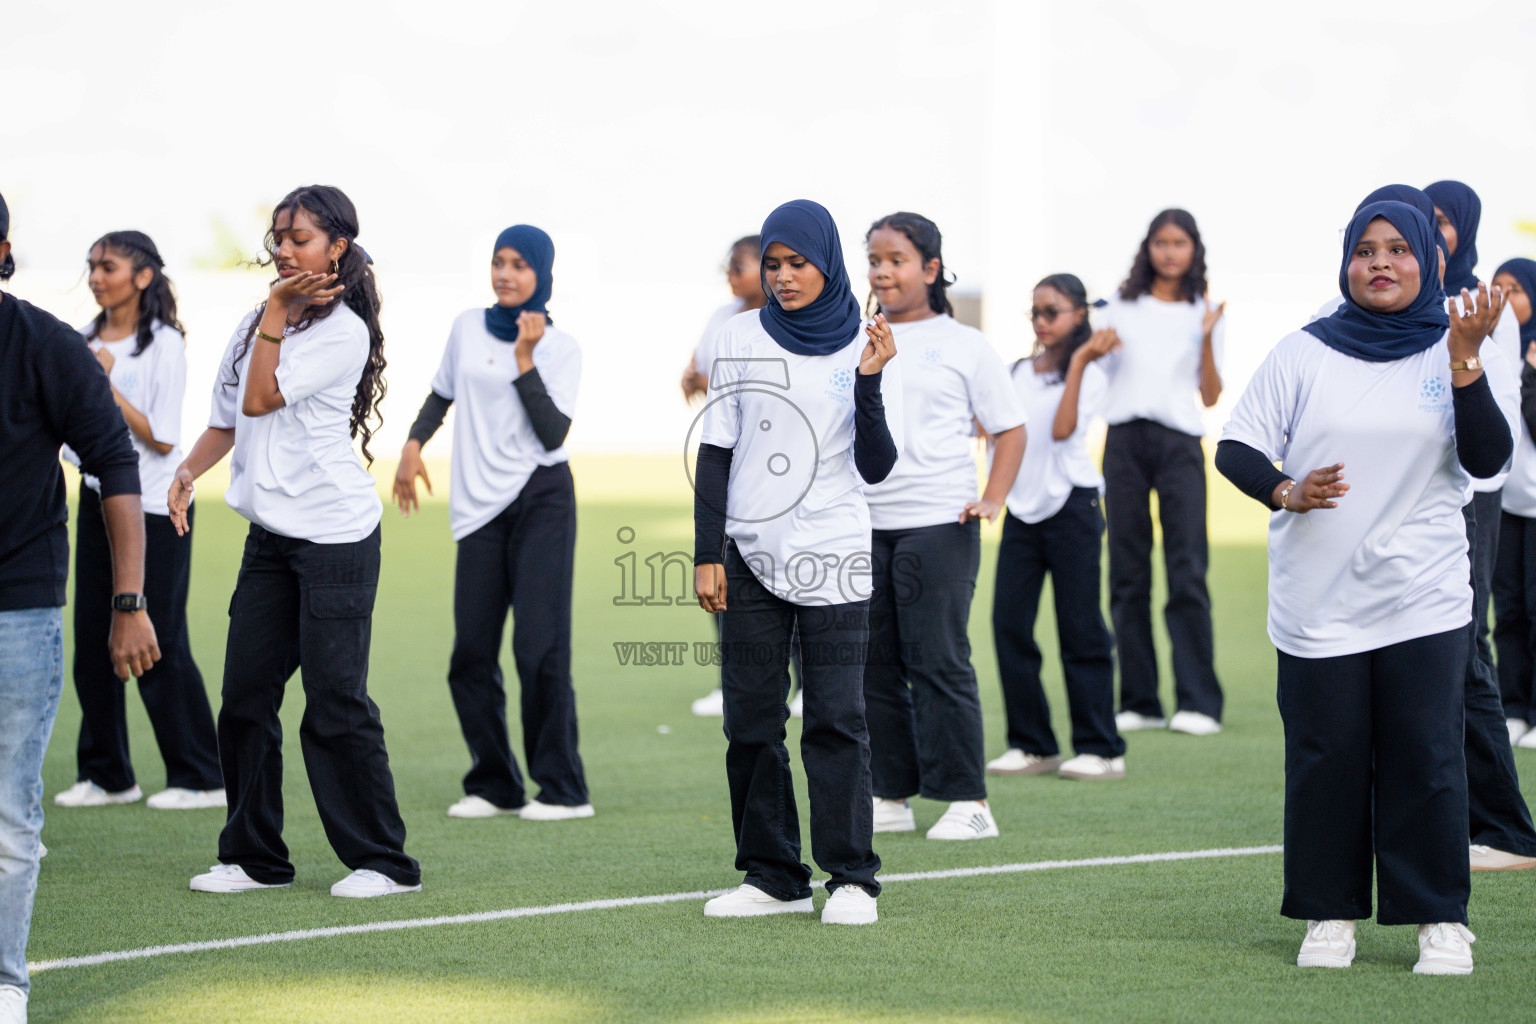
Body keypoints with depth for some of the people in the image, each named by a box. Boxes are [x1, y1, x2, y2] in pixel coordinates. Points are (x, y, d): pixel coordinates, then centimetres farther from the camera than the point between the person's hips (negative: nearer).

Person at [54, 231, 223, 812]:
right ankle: (106, 774, 14)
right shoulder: (84, 341, 8)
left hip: (153, 507, -6)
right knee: (92, 639, 4)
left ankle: (200, 779, 4)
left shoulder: (164, 344, -10)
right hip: (98, 497, 6)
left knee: (158, 643, -4)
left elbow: (163, 438, -15)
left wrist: (107, 385, -17)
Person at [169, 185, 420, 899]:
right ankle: (253, 857, 15)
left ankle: (382, 861, 0)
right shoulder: (255, 324, 13)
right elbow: (227, 418, 20)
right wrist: (188, 471, 4)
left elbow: (261, 398, -16)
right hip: (270, 534, 8)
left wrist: (276, 311, -13)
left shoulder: (344, 331, -10)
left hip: (336, 537, -8)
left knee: (336, 702, -8)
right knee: (245, 696, 6)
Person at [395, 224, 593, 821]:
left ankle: (563, 789, -5)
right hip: (480, 507, 5)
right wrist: (413, 444, 8)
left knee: (540, 648, -11)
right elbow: (442, 394, 23)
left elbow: (553, 433, -13)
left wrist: (525, 360, -16)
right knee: (471, 654, 3)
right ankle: (494, 785, 13)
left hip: (541, 502, -5)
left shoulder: (559, 347, -2)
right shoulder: (468, 327, 9)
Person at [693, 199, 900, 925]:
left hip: (833, 561, -2)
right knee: (751, 722, 2)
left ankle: (852, 878, -1)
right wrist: (707, 554, 2)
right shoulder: (741, 339, 5)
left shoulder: (865, 349, 3)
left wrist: (869, 384, -15)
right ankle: (772, 877, 9)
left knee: (836, 721, -6)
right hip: (751, 554, 2)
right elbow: (715, 452, 8)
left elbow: (877, 467, -2)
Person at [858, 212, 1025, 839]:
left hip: (938, 525, -4)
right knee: (873, 661, 6)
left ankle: (968, 799, 0)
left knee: (939, 661, -6)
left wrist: (993, 500, -6)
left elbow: (1008, 428, 6)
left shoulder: (963, 346, 2)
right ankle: (891, 796, 15)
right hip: (863, 523, 4)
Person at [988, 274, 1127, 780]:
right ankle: (1031, 744, 8)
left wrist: (1079, 361, -15)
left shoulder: (1088, 374, -2)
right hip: (1022, 506, 5)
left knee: (1080, 628, -4)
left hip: (1071, 505, -5)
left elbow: (1063, 428, -17)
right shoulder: (1018, 372, 14)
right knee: (1009, 623, -1)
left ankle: (1100, 748, 3)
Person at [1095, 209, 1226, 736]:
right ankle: (1138, 701, 4)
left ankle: (1198, 701, -9)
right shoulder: (1118, 310, 14)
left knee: (1188, 570, -10)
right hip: (1124, 439, 1)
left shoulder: (1203, 314, 11)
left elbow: (1211, 395, 6)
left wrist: (1208, 338, -6)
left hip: (1179, 441, -1)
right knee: (1127, 573, -1)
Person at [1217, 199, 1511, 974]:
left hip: (1424, 602, 0)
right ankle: (1330, 913, 13)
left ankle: (1441, 919, 4)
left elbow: (1487, 459, -7)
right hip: (1317, 605, 0)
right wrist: (1285, 491, -17)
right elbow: (1235, 447, 3)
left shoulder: (1457, 351, 5)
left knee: (1426, 757, -4)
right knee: (1326, 757, 1)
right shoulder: (1303, 354, 4)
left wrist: (1466, 365, -19)